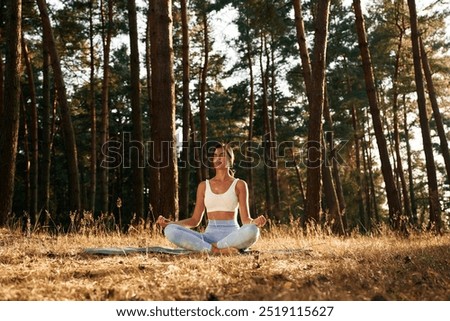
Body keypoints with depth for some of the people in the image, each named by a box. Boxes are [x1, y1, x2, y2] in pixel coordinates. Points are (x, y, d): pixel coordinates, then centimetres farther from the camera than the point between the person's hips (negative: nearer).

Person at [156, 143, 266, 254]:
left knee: (252, 230, -38)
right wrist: (169, 223, 2)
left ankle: (214, 247, -23)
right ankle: (216, 250, -30)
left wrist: (255, 222, -20)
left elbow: (245, 219, 4)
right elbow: (195, 220, 15)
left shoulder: (239, 184, 9)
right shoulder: (204, 186, 16)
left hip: (232, 235, -2)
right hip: (210, 235, 2)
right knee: (170, 230, -24)